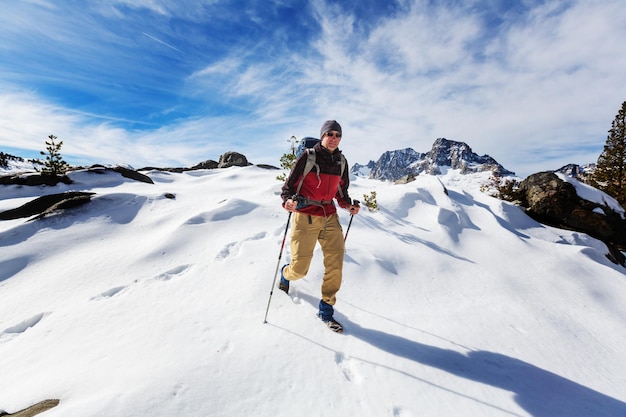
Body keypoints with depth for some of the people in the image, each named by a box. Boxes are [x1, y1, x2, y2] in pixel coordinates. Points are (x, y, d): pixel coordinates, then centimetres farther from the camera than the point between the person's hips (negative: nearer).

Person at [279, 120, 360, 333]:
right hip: (305, 217, -4)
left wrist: (348, 205, 1)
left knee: (335, 265, -4)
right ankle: (285, 273, 39)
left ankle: (326, 309, 17)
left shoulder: (341, 162, 10)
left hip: (330, 217, 5)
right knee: (300, 269, 0)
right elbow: (289, 185, -4)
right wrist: (287, 201, -24)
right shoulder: (307, 157, -4)